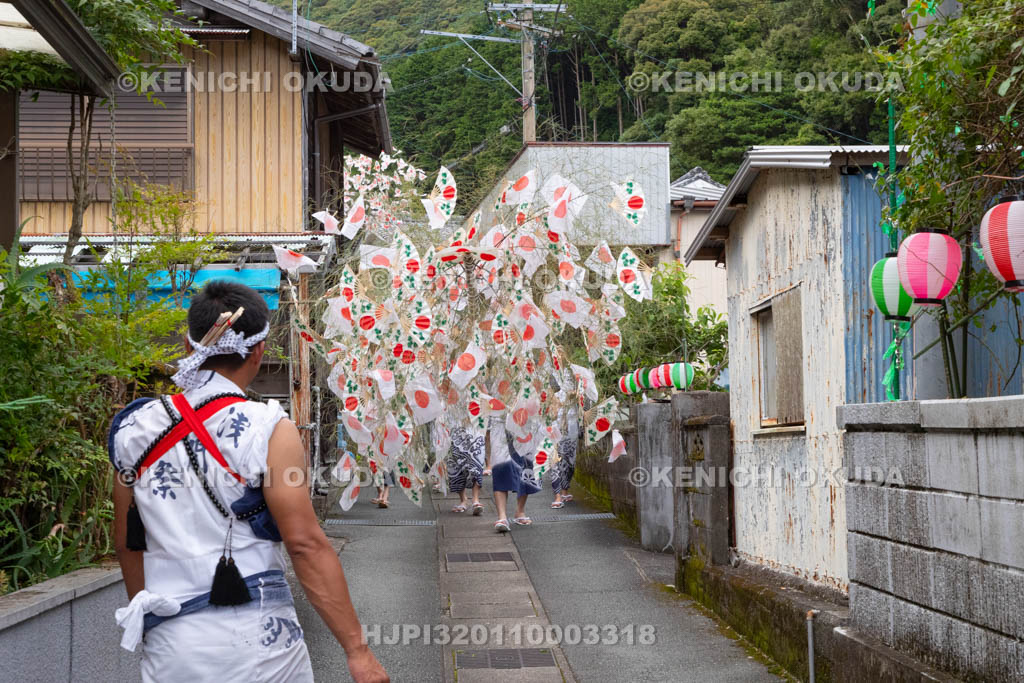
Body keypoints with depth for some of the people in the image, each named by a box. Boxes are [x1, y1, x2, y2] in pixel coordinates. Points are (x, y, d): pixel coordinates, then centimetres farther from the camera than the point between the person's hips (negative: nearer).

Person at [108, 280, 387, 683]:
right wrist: (357, 649, -11)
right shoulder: (269, 430, -10)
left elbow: (127, 543, 14)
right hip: (254, 640, -4)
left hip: (167, 649, 4)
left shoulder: (138, 428, 5)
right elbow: (306, 544, -14)